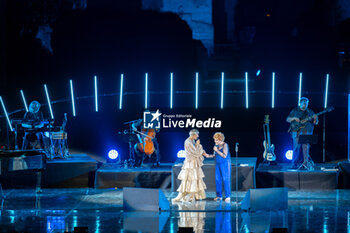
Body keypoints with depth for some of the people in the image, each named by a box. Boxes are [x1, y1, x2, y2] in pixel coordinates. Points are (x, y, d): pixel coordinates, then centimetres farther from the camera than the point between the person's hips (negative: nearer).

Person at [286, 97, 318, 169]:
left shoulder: (310, 112, 14)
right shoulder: (294, 111, 11)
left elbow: (315, 123, 13)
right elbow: (287, 119, 9)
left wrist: (315, 119, -10)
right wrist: (294, 118, -9)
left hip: (307, 133, 1)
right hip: (297, 132, -1)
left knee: (306, 148, -8)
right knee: (296, 148, -6)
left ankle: (306, 163, -5)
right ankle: (294, 164, -1)